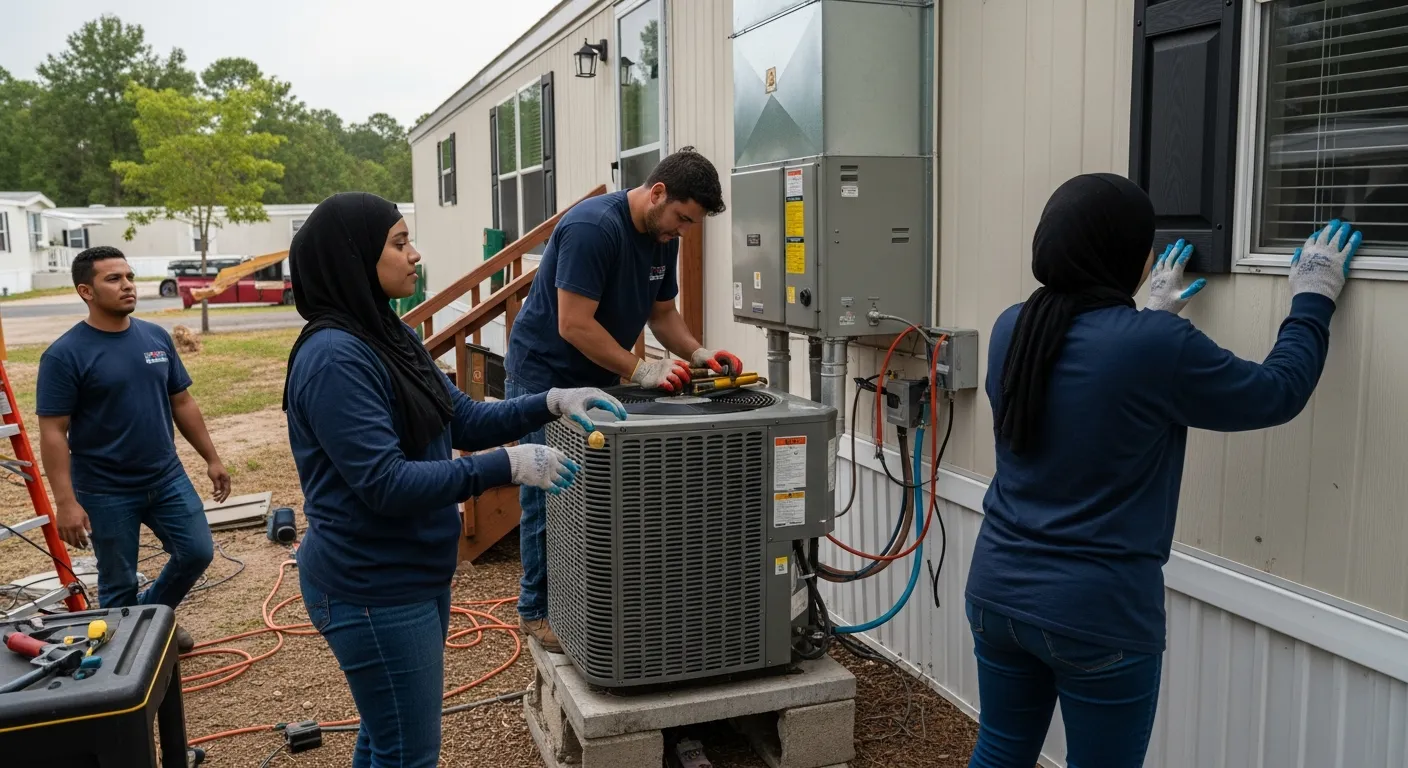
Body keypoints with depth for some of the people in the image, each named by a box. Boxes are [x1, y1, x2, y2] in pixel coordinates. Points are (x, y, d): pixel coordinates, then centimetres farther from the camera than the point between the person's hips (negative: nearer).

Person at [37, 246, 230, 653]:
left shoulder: (157, 337, 2)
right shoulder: (65, 355, -14)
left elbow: (183, 403, 10)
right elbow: (53, 433, -15)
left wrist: (212, 459, 10)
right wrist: (66, 501, -20)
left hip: (168, 478, 5)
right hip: (106, 492, -5)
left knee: (197, 553, 11)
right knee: (119, 583, 8)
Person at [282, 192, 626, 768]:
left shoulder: (391, 336, 6)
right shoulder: (334, 357, -23)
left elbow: (464, 421, 10)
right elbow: (385, 483, -27)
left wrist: (551, 403, -2)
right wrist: (508, 467, -25)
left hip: (414, 576, 9)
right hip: (373, 589, -9)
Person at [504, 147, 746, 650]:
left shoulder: (663, 237, 1)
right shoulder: (592, 228, -26)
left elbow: (662, 312, 9)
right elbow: (573, 325, -29)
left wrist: (698, 354, -9)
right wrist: (641, 370, -29)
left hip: (597, 378, 8)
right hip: (545, 375, -8)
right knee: (548, 494, 0)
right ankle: (538, 609, 14)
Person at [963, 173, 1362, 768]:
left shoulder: (1012, 330, 0)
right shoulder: (1158, 346, -19)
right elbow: (1276, 393, -2)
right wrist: (1312, 300, 12)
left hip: (998, 592, 6)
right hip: (1096, 614, -6)